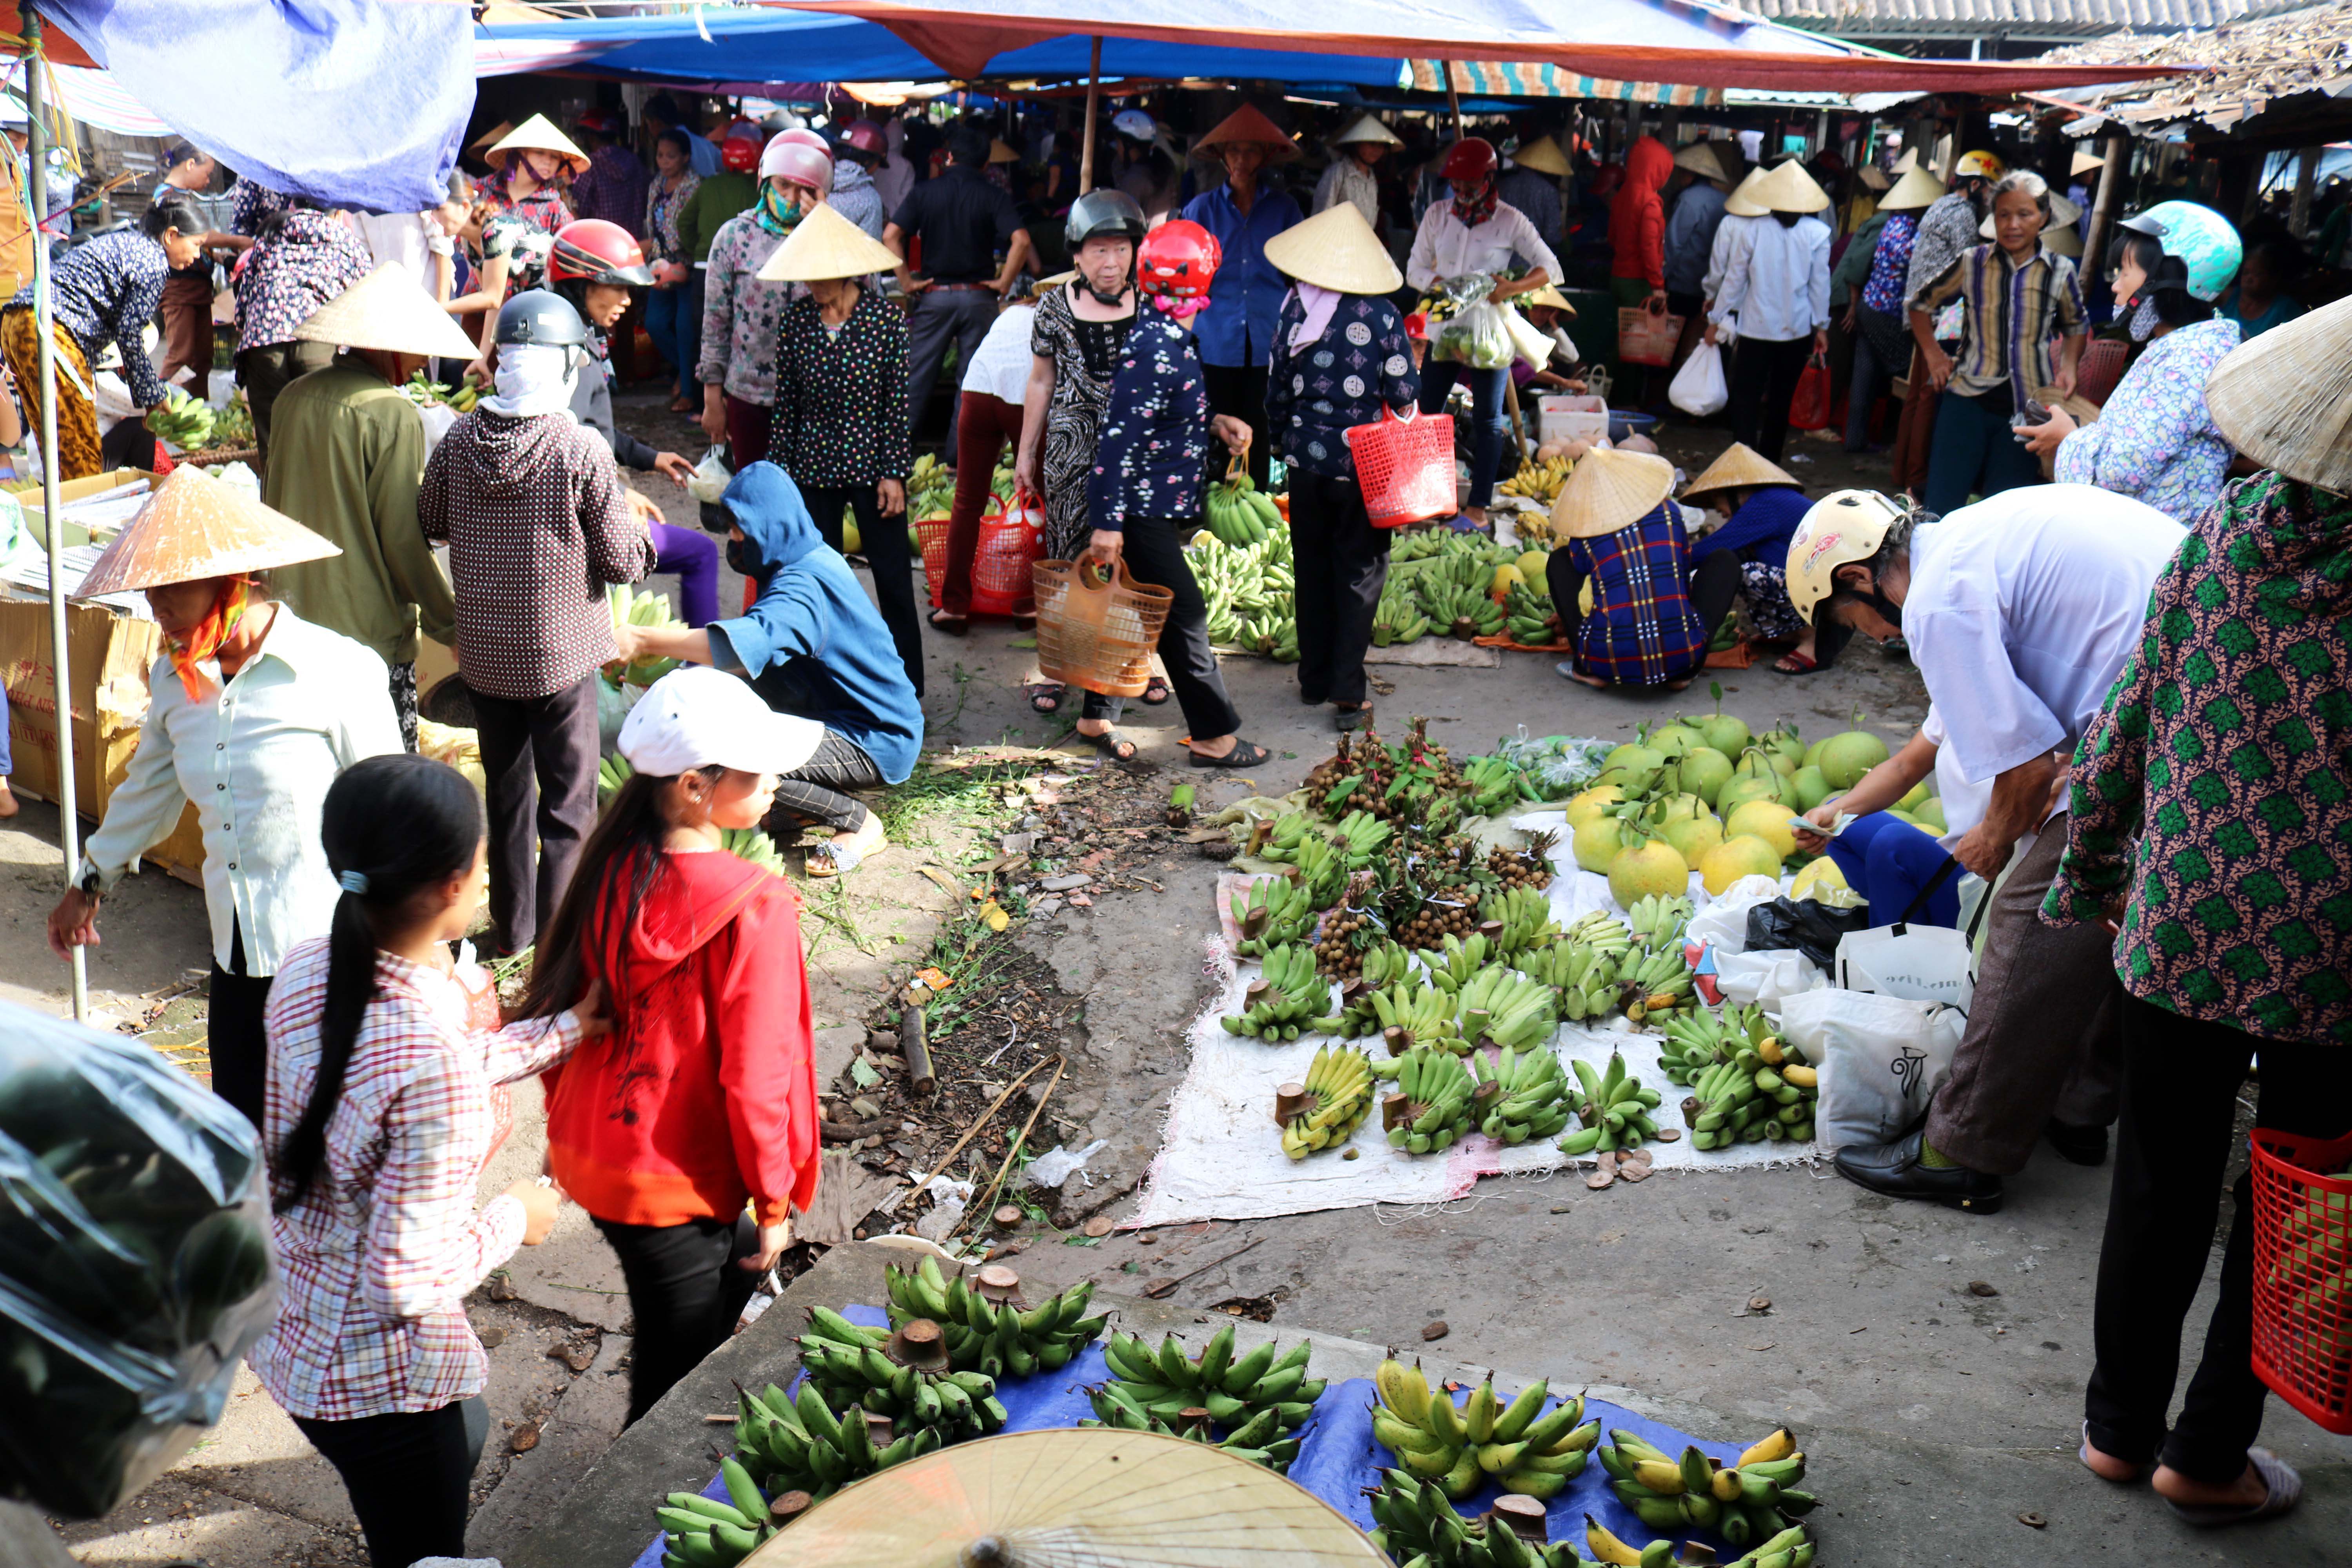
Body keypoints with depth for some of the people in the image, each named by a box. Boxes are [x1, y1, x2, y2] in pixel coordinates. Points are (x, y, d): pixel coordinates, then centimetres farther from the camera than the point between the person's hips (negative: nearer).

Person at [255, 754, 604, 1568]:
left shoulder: (308, 967, -10)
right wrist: (513, 1218, -12)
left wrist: (563, 1031, 10)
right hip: (377, 1377, -8)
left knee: (464, 1436, 34)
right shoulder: (434, 1059, -35)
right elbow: (409, 1278, -29)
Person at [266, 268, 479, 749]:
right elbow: (403, 538, -14)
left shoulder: (293, 399, 5)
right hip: (370, 629, -7)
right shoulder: (394, 416, -15)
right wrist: (450, 623, -4)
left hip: (293, 619, 7)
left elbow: (270, 509, 15)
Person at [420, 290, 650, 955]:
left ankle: (512, 926, 32)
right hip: (560, 653, -4)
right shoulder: (582, 451, -20)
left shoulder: (458, 440, -6)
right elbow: (623, 562, -14)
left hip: (483, 652, 5)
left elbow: (431, 523, 11)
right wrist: (638, 528, 6)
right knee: (568, 801, 8)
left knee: (506, 793, 20)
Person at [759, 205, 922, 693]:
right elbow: (787, 403, 3)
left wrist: (894, 473, -8)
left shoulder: (887, 319, -10)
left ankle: (907, 684, 15)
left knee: (893, 577, 4)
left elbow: (898, 403, -7)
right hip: (814, 468, 3)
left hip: (871, 465, -3)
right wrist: (781, 470, 3)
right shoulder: (796, 320, -2)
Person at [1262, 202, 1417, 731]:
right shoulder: (1382, 315, -11)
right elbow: (1405, 393, -9)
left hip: (1307, 460, 3)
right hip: (1365, 464, -2)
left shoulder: (1295, 310, -4)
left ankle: (1314, 678, 25)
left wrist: (1282, 441, 17)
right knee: (1360, 571, 5)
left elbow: (1278, 387, 2)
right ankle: (1348, 693, 1)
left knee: (1312, 568, 16)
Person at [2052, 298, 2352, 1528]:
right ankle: (2208, 1455, 29)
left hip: (2179, 930, 3)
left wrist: (2088, 877, 11)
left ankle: (2119, 1426, 33)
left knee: (2160, 1188, 18)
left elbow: (2123, 734, -2)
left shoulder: (2221, 537, -8)